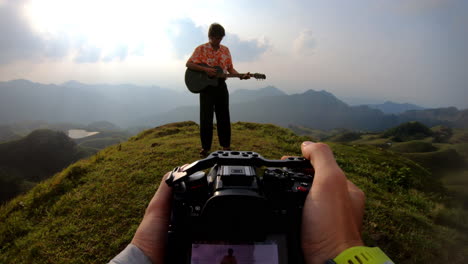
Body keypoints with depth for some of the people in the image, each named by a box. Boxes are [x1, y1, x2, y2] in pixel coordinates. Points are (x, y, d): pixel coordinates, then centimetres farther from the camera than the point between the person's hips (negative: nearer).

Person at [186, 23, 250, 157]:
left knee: (224, 116, 8)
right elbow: (188, 64, -9)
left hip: (221, 85, 4)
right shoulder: (201, 49, -4)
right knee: (206, 118, -1)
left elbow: (230, 68, 10)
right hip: (206, 86, -4)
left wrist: (241, 76, -8)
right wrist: (206, 69, -20)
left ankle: (226, 145, 19)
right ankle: (205, 147, 10)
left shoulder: (225, 49, 9)